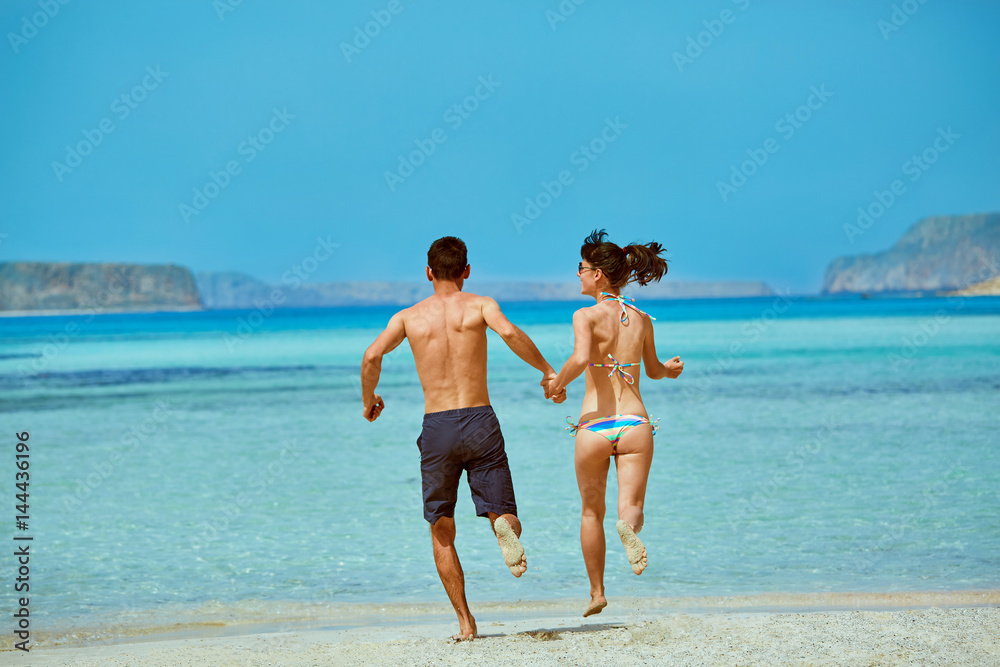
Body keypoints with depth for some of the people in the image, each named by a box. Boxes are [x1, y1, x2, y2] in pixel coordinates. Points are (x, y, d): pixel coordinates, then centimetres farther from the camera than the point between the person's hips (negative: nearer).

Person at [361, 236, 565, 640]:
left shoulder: (408, 317, 9)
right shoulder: (479, 305, 5)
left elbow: (372, 356, -5)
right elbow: (509, 333, -16)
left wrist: (368, 401, 11)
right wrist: (548, 371, -8)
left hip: (436, 427, 1)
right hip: (480, 421, -1)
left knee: (442, 532, 12)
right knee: (503, 515, 8)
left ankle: (465, 622, 3)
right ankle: (505, 528, -31)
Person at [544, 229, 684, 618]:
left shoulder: (587, 316, -7)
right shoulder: (642, 321, 9)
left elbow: (581, 358, -26)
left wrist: (557, 382, -8)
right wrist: (669, 369, 48)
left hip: (594, 426, -2)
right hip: (635, 424, 2)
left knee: (592, 512, 17)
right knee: (631, 508, -2)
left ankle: (597, 592, 26)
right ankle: (629, 527, -40)